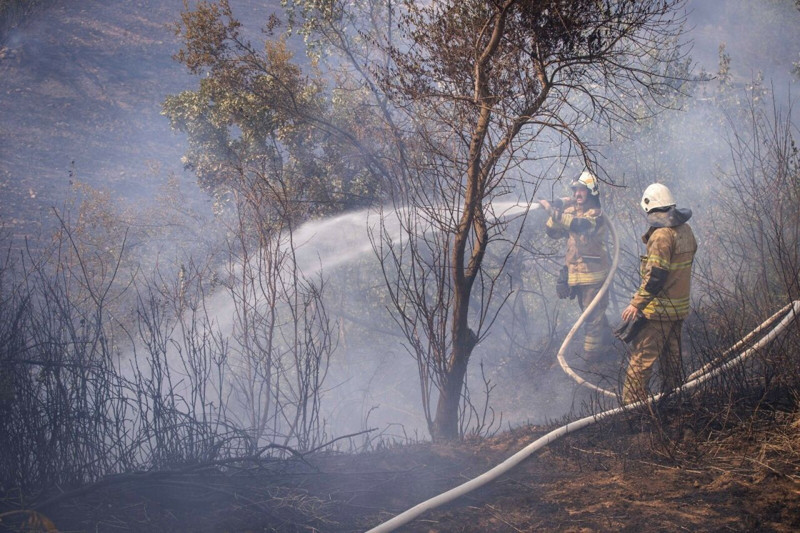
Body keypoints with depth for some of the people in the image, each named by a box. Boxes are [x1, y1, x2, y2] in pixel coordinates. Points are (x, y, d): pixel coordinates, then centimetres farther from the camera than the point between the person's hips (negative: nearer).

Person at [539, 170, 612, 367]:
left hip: (593, 275, -8)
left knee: (593, 318, -4)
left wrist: (554, 210, -38)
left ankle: (592, 359, 1)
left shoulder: (596, 214, -15)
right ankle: (605, 346, 37)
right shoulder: (570, 209, 7)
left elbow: (578, 225, -35)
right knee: (595, 315, 22)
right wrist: (557, 212, -11)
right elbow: (552, 232, 4)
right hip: (576, 274, 8)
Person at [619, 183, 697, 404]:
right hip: (679, 308, 9)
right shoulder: (685, 230, 8)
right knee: (671, 358, 18)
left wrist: (636, 303, -22)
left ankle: (630, 404, -6)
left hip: (659, 310, -9)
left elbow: (655, 275, -24)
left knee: (641, 359, -6)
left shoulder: (662, 234, -19)